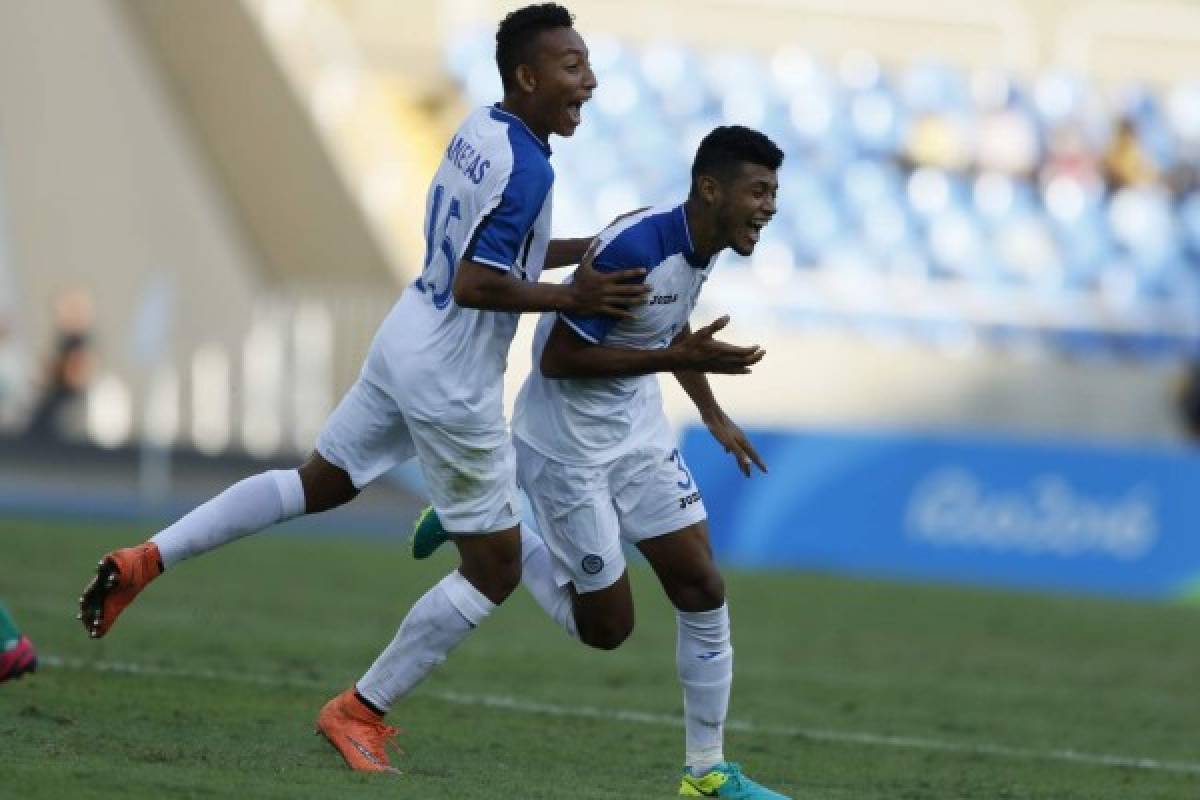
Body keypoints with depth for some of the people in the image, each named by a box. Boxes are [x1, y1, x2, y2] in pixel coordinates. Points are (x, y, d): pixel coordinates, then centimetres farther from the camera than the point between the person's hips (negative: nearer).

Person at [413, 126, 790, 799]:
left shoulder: (702, 249, -1)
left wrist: (714, 415, 21)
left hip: (639, 436, 8)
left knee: (703, 589, 0)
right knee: (606, 628, 3)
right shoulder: (633, 249, -30)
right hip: (570, 450, -8)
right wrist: (673, 357, -29)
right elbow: (558, 359, -27)